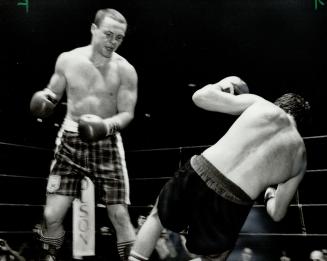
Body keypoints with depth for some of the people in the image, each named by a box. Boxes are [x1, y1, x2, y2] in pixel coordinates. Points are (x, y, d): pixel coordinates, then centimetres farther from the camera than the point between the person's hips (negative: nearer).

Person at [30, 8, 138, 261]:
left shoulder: (125, 70, -6)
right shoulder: (68, 59, 0)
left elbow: (127, 114, -5)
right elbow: (54, 93, 12)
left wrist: (106, 126, -25)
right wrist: (44, 98, -12)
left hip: (107, 144, -1)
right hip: (70, 141, 2)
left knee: (120, 216, -2)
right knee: (52, 215, 0)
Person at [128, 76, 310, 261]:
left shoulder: (259, 103, 9)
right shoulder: (300, 156, 14)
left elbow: (200, 97, 10)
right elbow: (277, 214, 19)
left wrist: (222, 84, 30)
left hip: (198, 175, 0)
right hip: (231, 206, 1)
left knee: (157, 215, 31)